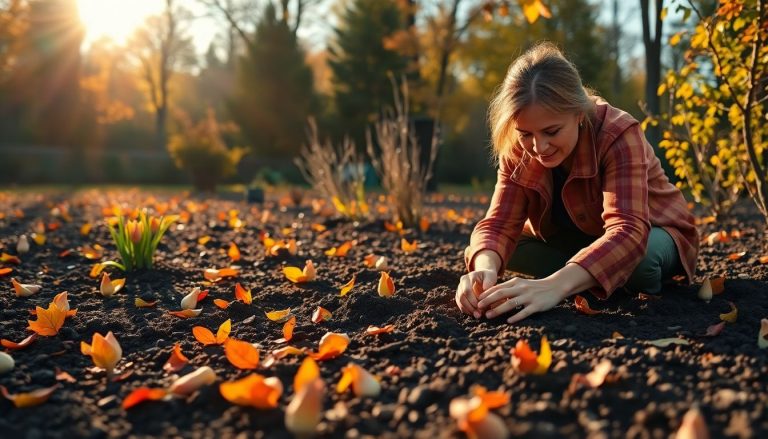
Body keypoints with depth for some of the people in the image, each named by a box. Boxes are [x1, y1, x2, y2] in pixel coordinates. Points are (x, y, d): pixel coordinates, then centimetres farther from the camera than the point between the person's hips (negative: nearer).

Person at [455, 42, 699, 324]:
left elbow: (628, 232, -46)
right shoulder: (517, 149, -18)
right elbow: (500, 223, -25)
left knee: (638, 261, -40)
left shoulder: (619, 135, -33)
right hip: (578, 242, 4)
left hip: (649, 236, -4)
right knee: (487, 253, -17)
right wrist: (486, 269, -50)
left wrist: (555, 285, -63)